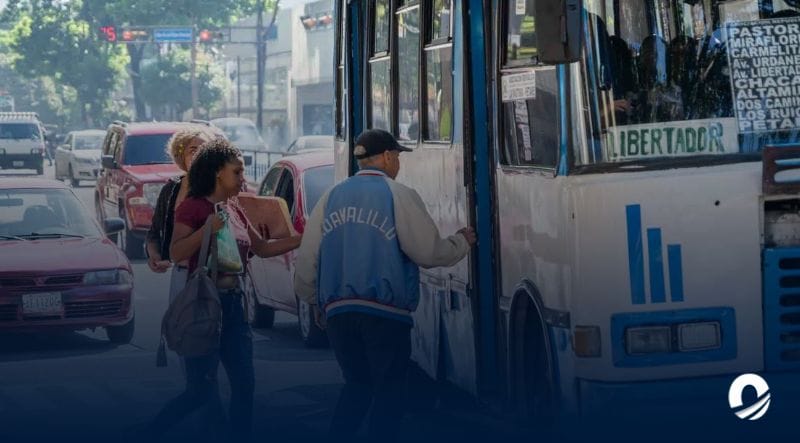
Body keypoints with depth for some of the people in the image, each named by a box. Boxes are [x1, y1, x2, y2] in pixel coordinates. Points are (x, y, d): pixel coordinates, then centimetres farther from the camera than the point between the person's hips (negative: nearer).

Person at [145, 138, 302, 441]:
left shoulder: (234, 210, 15)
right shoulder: (193, 207, -9)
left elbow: (262, 248, 21)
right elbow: (176, 253, -18)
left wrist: (303, 239, 14)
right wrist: (208, 229, -27)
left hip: (234, 303, 8)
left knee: (244, 383, 5)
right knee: (201, 388, -8)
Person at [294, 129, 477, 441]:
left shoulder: (332, 197, 12)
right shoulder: (399, 195, -2)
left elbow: (306, 260, 9)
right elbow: (429, 252, -7)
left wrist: (316, 302, 23)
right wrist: (462, 243, 12)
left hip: (338, 311, 5)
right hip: (385, 312, -5)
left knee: (356, 386, 17)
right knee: (388, 390, 5)